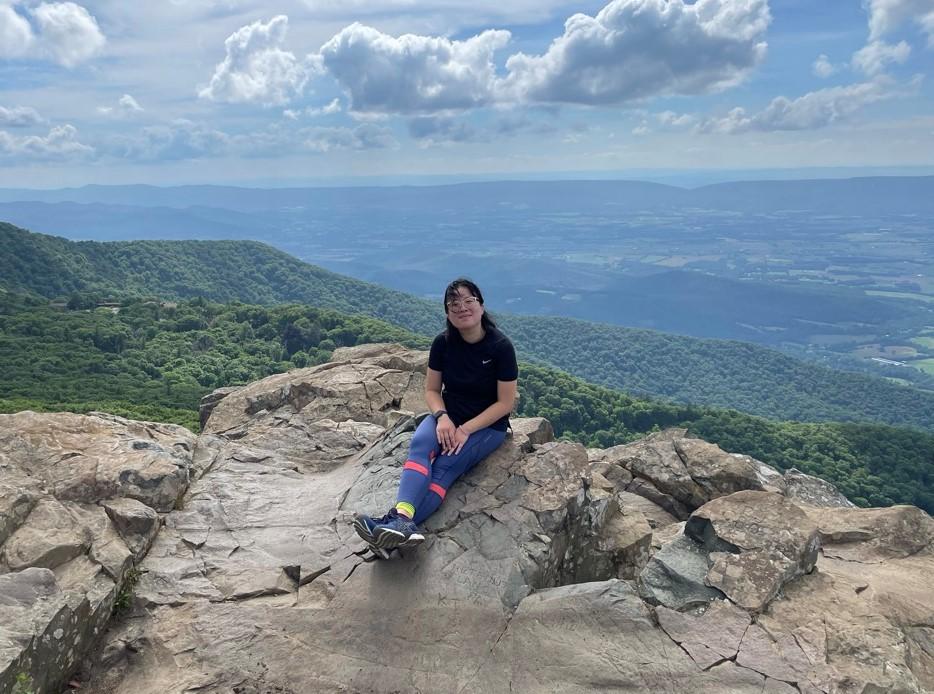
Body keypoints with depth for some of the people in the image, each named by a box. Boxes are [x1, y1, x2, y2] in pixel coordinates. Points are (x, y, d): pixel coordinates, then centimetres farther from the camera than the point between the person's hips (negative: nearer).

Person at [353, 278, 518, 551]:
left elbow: (505, 403, -13)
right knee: (419, 444, -30)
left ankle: (394, 524, -45)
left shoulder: (500, 346, -15)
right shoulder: (443, 343, -4)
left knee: (445, 466, -30)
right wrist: (442, 417, -18)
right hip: (448, 416, 3)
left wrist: (466, 429, -21)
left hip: (487, 425, -3)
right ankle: (403, 520, -50)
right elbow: (431, 389, 3)